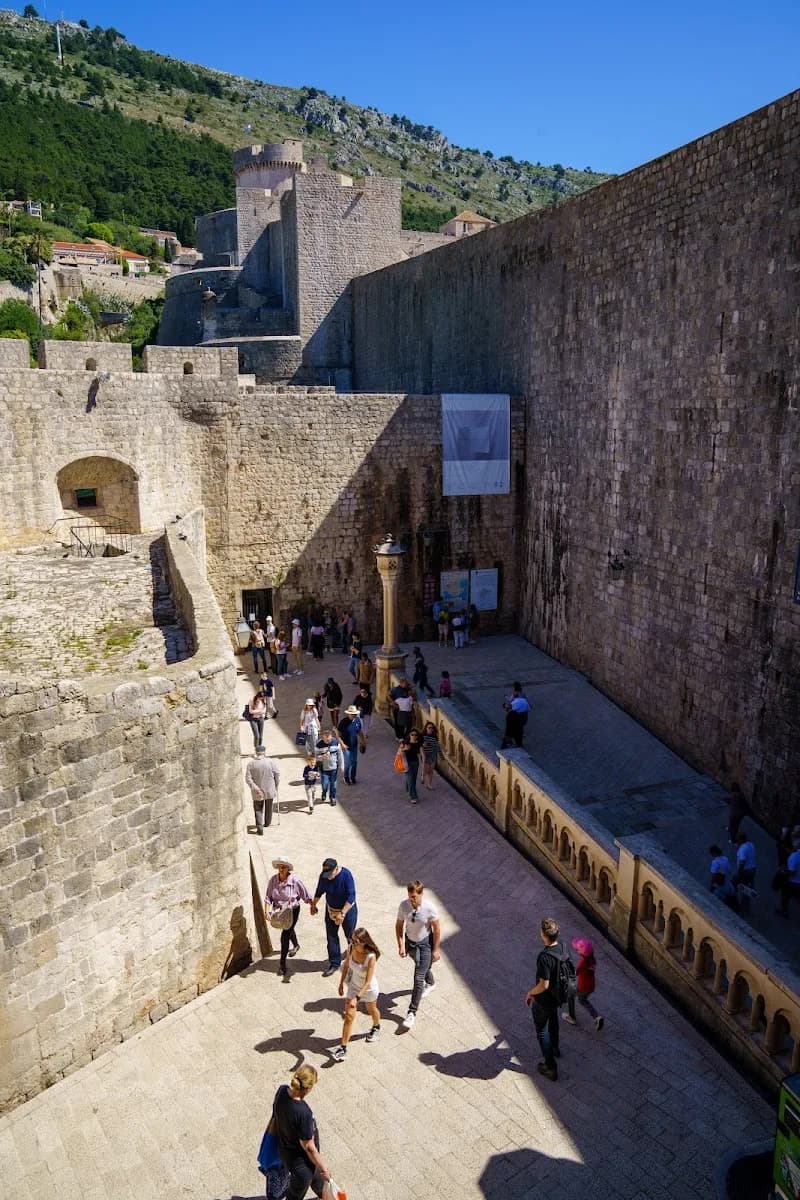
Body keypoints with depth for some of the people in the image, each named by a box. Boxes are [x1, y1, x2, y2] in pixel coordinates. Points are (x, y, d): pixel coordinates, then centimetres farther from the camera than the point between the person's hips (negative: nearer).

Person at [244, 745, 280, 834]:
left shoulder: (251, 763, -9)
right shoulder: (271, 762, -10)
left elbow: (248, 778, -14)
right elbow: (277, 774, -6)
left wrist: (255, 788, -16)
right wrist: (276, 785, 9)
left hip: (257, 792, -1)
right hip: (270, 790, 1)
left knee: (258, 809, 10)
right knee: (269, 808, 22)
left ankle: (259, 827, -3)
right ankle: (267, 823, 39)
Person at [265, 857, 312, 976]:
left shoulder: (295, 880, -23)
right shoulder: (273, 880, -15)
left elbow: (306, 896, -12)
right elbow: (268, 898, -11)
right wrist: (267, 911, -25)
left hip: (292, 910, -5)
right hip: (278, 911, 5)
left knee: (285, 935, -10)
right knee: (289, 930, 30)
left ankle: (282, 963, 3)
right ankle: (296, 945, 60)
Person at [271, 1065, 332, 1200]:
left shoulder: (282, 1090, -21)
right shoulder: (303, 1113, -41)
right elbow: (309, 1147, -28)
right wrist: (324, 1169, -12)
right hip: (300, 1160, -7)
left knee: (314, 1173, 35)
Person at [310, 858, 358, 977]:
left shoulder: (346, 875, -29)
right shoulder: (323, 876, -16)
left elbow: (351, 896, -29)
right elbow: (319, 891, 4)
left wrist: (342, 913, -34)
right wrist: (313, 905, 16)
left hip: (347, 909, -3)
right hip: (330, 910, 4)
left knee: (350, 936, 13)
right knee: (331, 937, 6)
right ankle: (334, 963, 22)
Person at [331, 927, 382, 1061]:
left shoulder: (371, 957, -37)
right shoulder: (351, 948, -23)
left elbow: (368, 981, -31)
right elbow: (346, 965, -3)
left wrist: (357, 997, -35)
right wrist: (341, 984, 5)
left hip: (369, 989, -3)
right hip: (354, 986, 3)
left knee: (372, 1010, 26)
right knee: (349, 1016, 1)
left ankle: (376, 1027, 57)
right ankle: (343, 1047, 12)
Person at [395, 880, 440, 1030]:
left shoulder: (429, 908, -28)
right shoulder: (403, 905, -21)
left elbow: (437, 929, -15)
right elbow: (399, 925, -7)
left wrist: (435, 950, -10)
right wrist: (401, 946, -11)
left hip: (425, 943, -4)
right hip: (410, 941, 4)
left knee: (418, 978, -8)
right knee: (422, 966, 29)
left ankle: (412, 1013, 3)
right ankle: (430, 983, 61)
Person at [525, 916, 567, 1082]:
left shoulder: (544, 957, -38)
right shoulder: (561, 947, -13)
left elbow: (544, 985, -32)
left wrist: (531, 993, -12)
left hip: (544, 1000, -7)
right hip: (557, 994, 7)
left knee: (541, 1030, 14)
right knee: (553, 1020, 32)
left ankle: (551, 1067, 22)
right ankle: (554, 1048, 55)